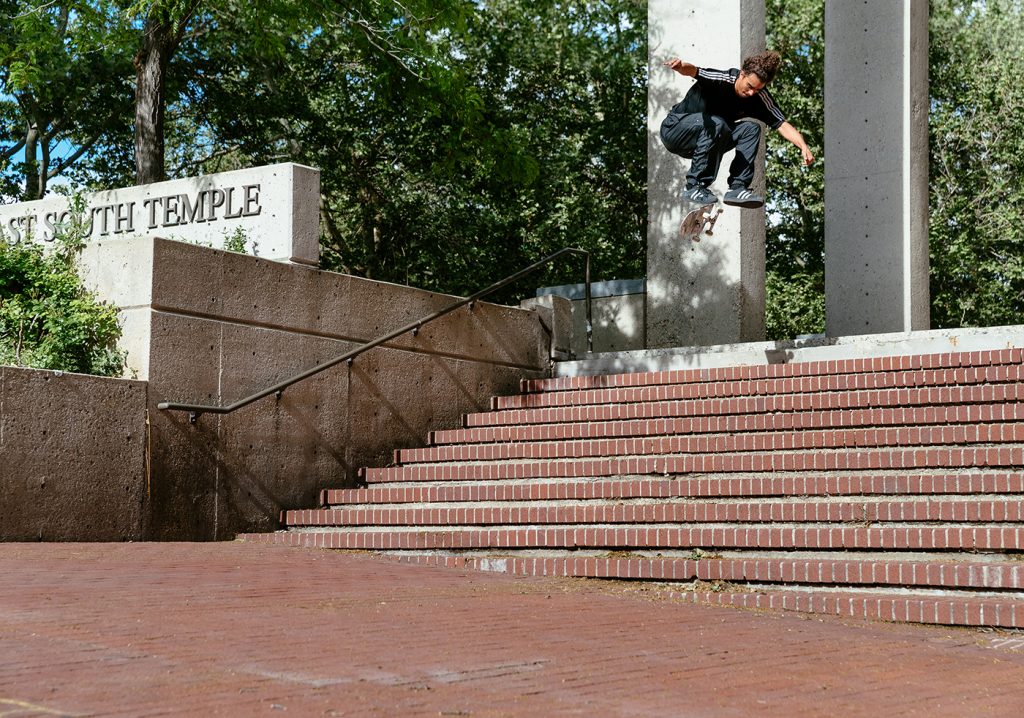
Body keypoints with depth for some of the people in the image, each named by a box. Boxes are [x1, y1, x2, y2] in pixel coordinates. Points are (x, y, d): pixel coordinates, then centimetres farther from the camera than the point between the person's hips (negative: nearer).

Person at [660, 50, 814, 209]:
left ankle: (738, 187, -15)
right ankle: (694, 187, -27)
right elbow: (694, 71, -43)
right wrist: (681, 66, -67)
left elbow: (782, 124, -13)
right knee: (716, 124, -35)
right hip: (674, 131, -6)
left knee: (751, 129, -13)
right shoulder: (721, 80, -25)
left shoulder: (760, 97, -9)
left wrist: (804, 146, -30)